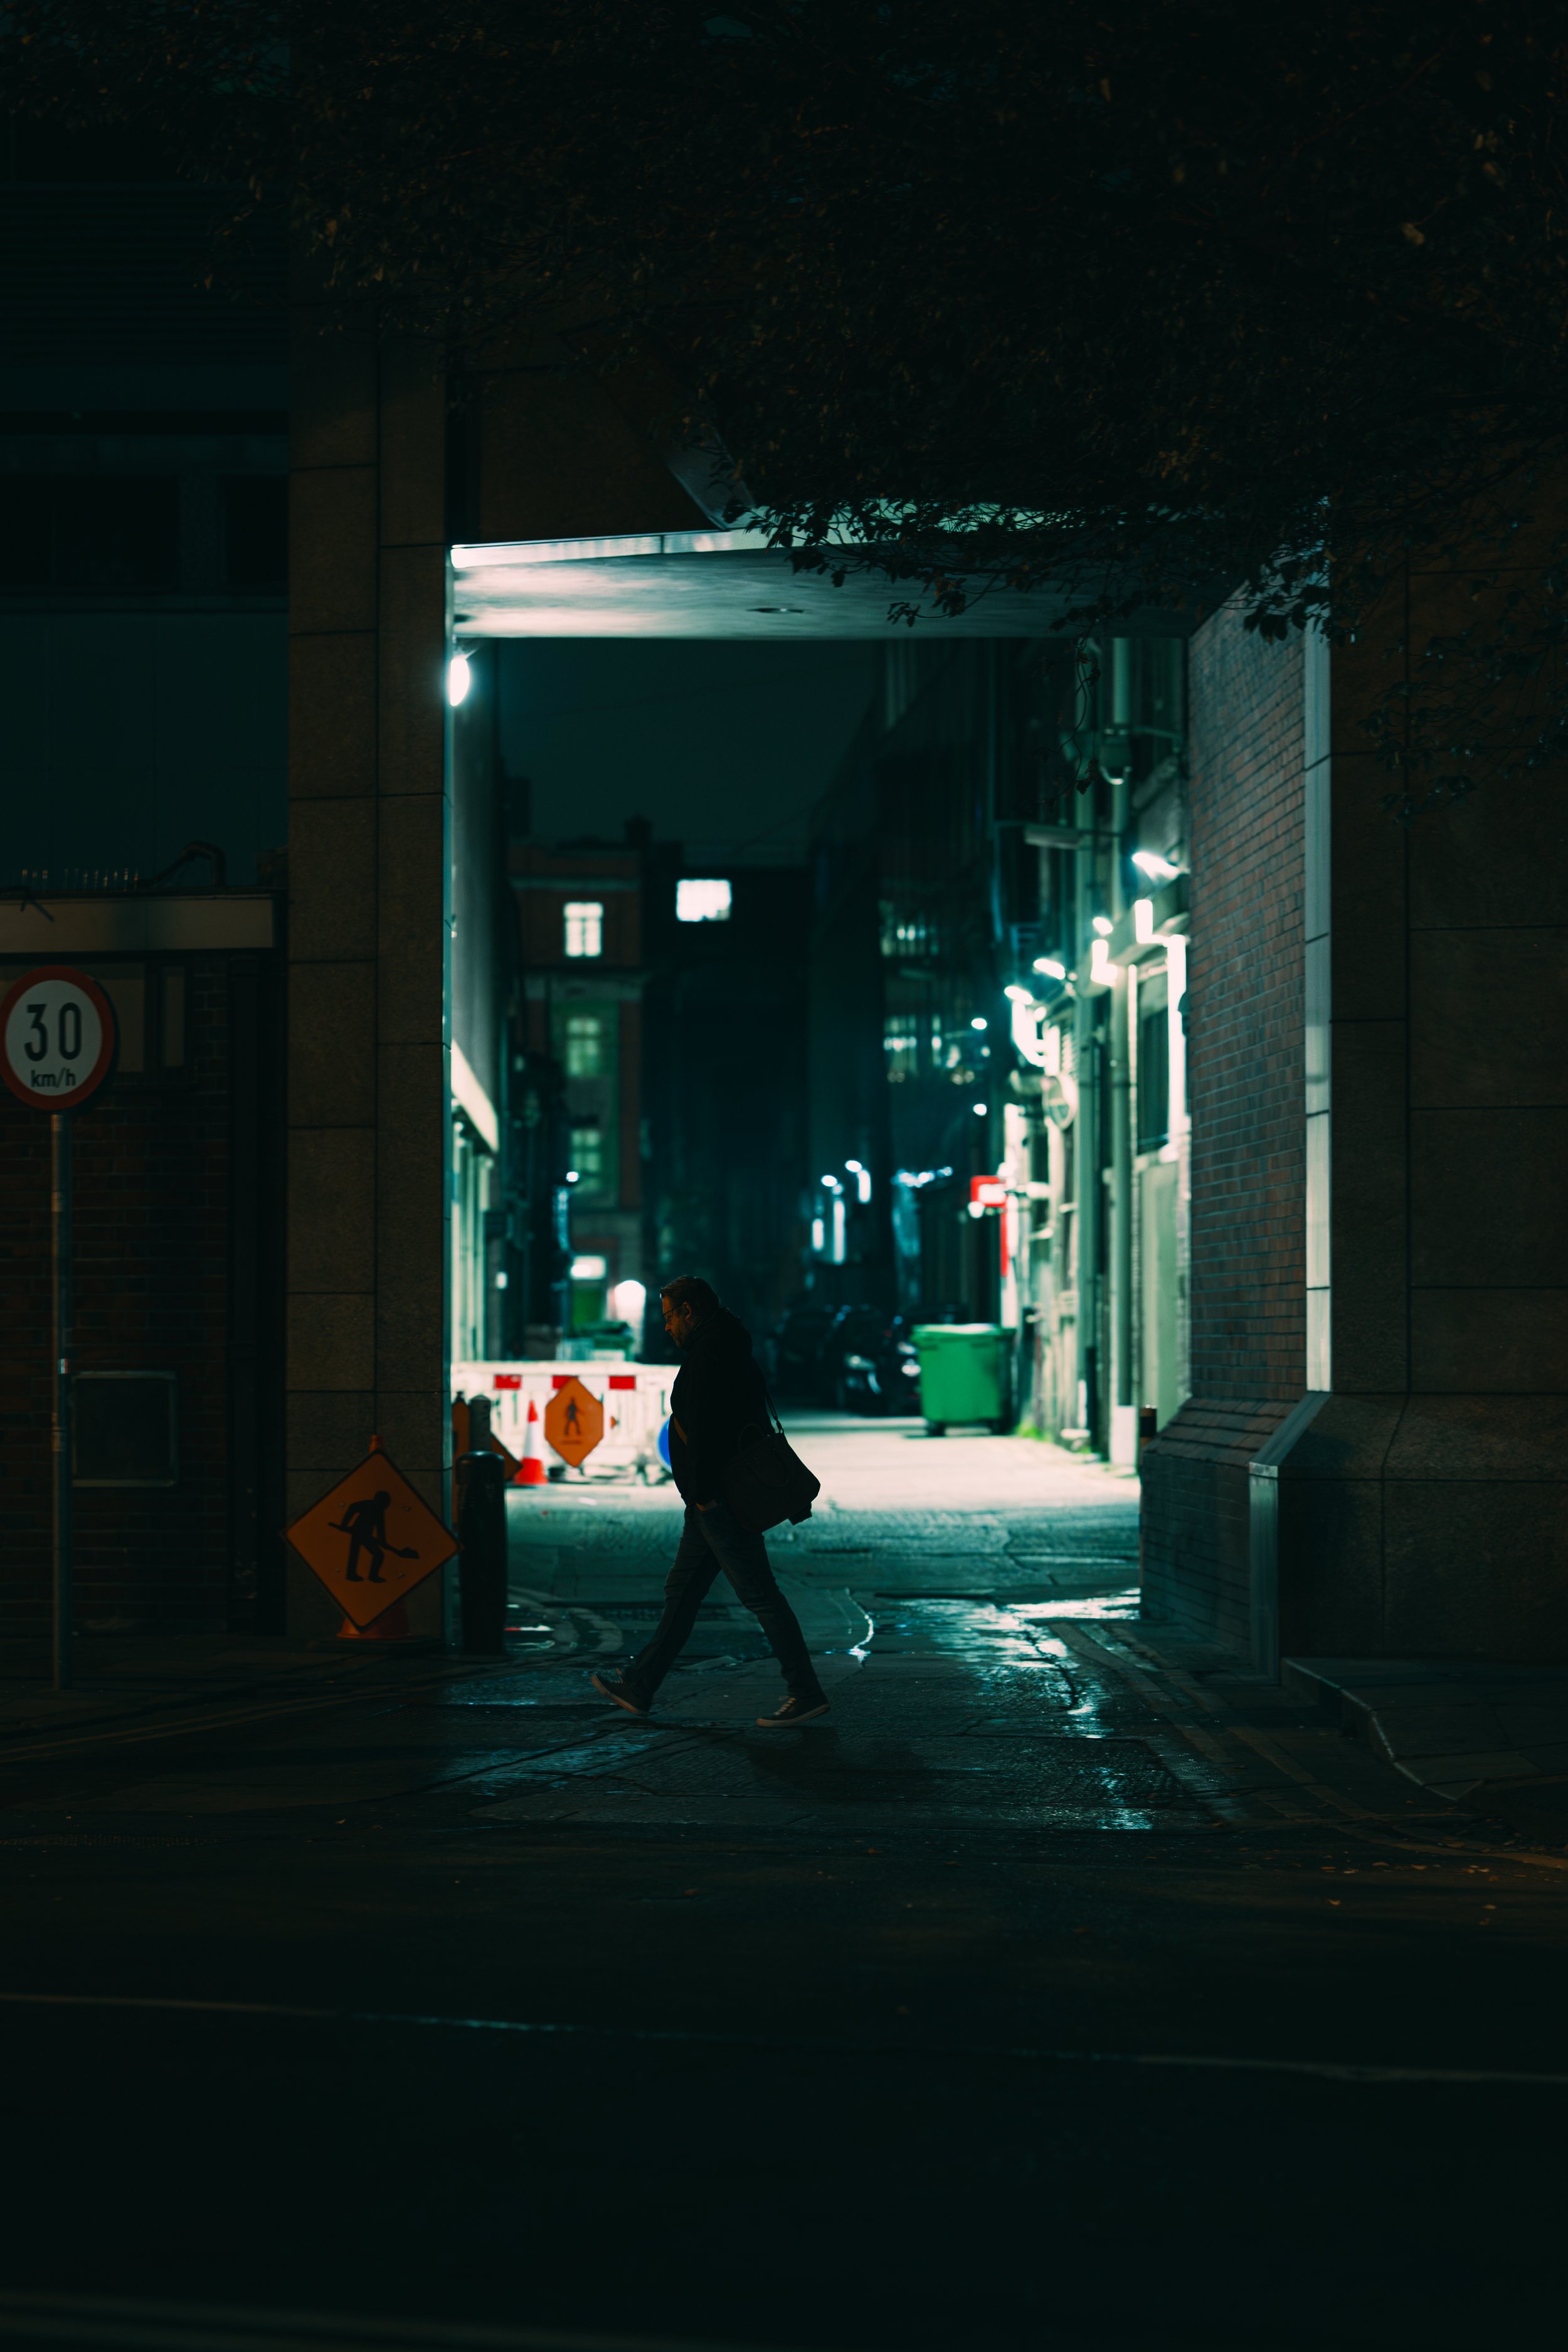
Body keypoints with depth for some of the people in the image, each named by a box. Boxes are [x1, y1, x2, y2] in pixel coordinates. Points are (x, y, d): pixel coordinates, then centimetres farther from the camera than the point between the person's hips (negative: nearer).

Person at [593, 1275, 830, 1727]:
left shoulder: (707, 1354, -15)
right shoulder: (731, 1349, 17)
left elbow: (704, 1428, -23)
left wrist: (702, 1491, -19)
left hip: (718, 1502, -11)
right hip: (720, 1502, 11)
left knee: (759, 1594, -8)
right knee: (681, 1590, 15)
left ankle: (806, 1694, -5)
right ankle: (639, 1687, 23)